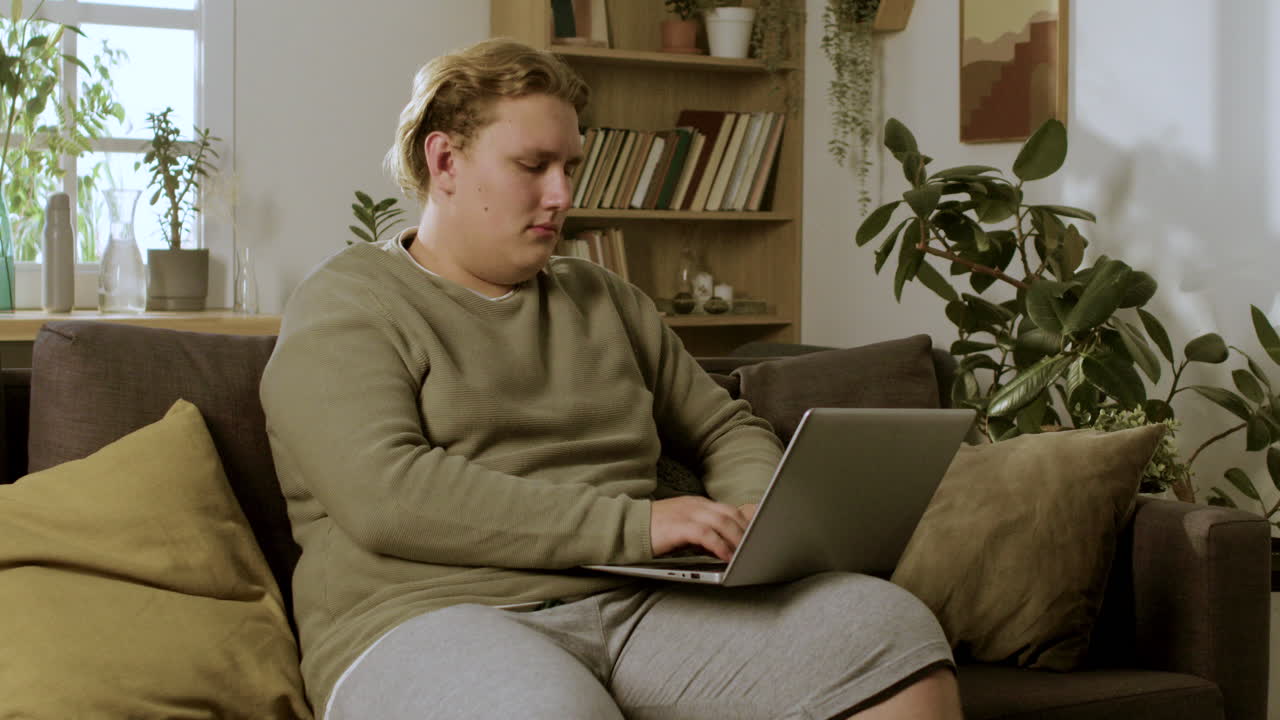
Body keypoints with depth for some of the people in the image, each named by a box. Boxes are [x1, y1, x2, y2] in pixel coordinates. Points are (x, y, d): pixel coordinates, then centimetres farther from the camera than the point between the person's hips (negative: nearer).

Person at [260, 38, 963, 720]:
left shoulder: (605, 300, 24)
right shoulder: (346, 304, 3)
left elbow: (727, 429, 32)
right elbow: (385, 495, -14)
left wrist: (758, 513, 5)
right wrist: (633, 524, -17)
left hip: (637, 602, 6)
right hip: (442, 616, -6)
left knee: (885, 625, -19)